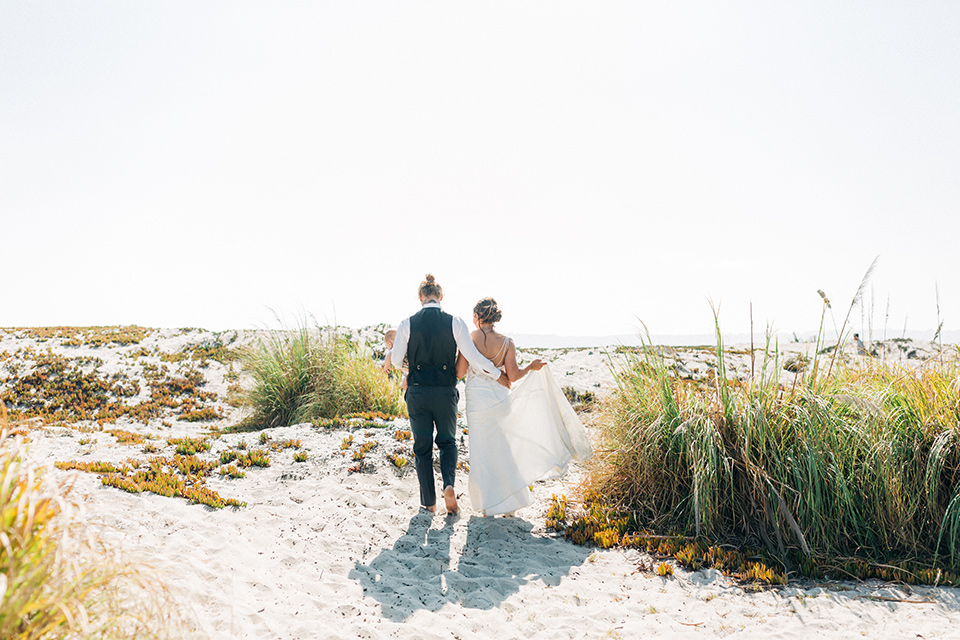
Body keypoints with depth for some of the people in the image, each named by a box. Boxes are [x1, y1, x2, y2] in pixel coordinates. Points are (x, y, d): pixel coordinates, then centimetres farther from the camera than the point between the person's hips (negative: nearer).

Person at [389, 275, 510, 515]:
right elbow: (472, 356, -9)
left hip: (417, 393, 0)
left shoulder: (408, 324, -5)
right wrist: (497, 375, 3)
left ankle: (428, 502, 17)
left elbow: (395, 360, 0)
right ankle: (449, 485, -4)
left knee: (422, 446, 13)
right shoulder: (454, 322, -6)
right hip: (445, 392, 0)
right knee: (447, 441, 19)